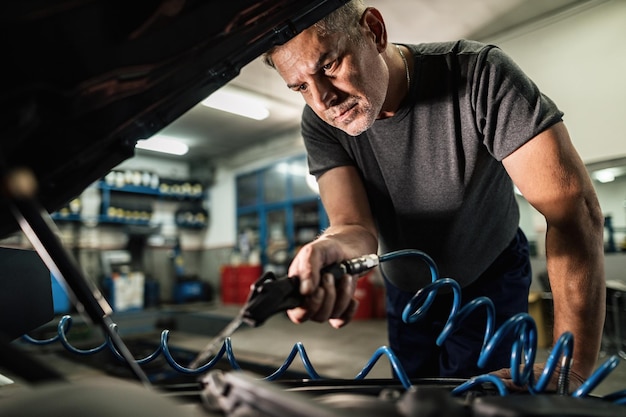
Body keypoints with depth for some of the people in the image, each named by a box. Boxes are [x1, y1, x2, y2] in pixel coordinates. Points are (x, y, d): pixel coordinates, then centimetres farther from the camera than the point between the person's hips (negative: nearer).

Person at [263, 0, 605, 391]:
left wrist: (572, 369, -39)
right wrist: (331, 250, -53)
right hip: (406, 293, 3)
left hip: (490, 283, -3)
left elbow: (573, 208, -33)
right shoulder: (320, 125, -20)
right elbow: (356, 226, -26)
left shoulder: (481, 73, -30)